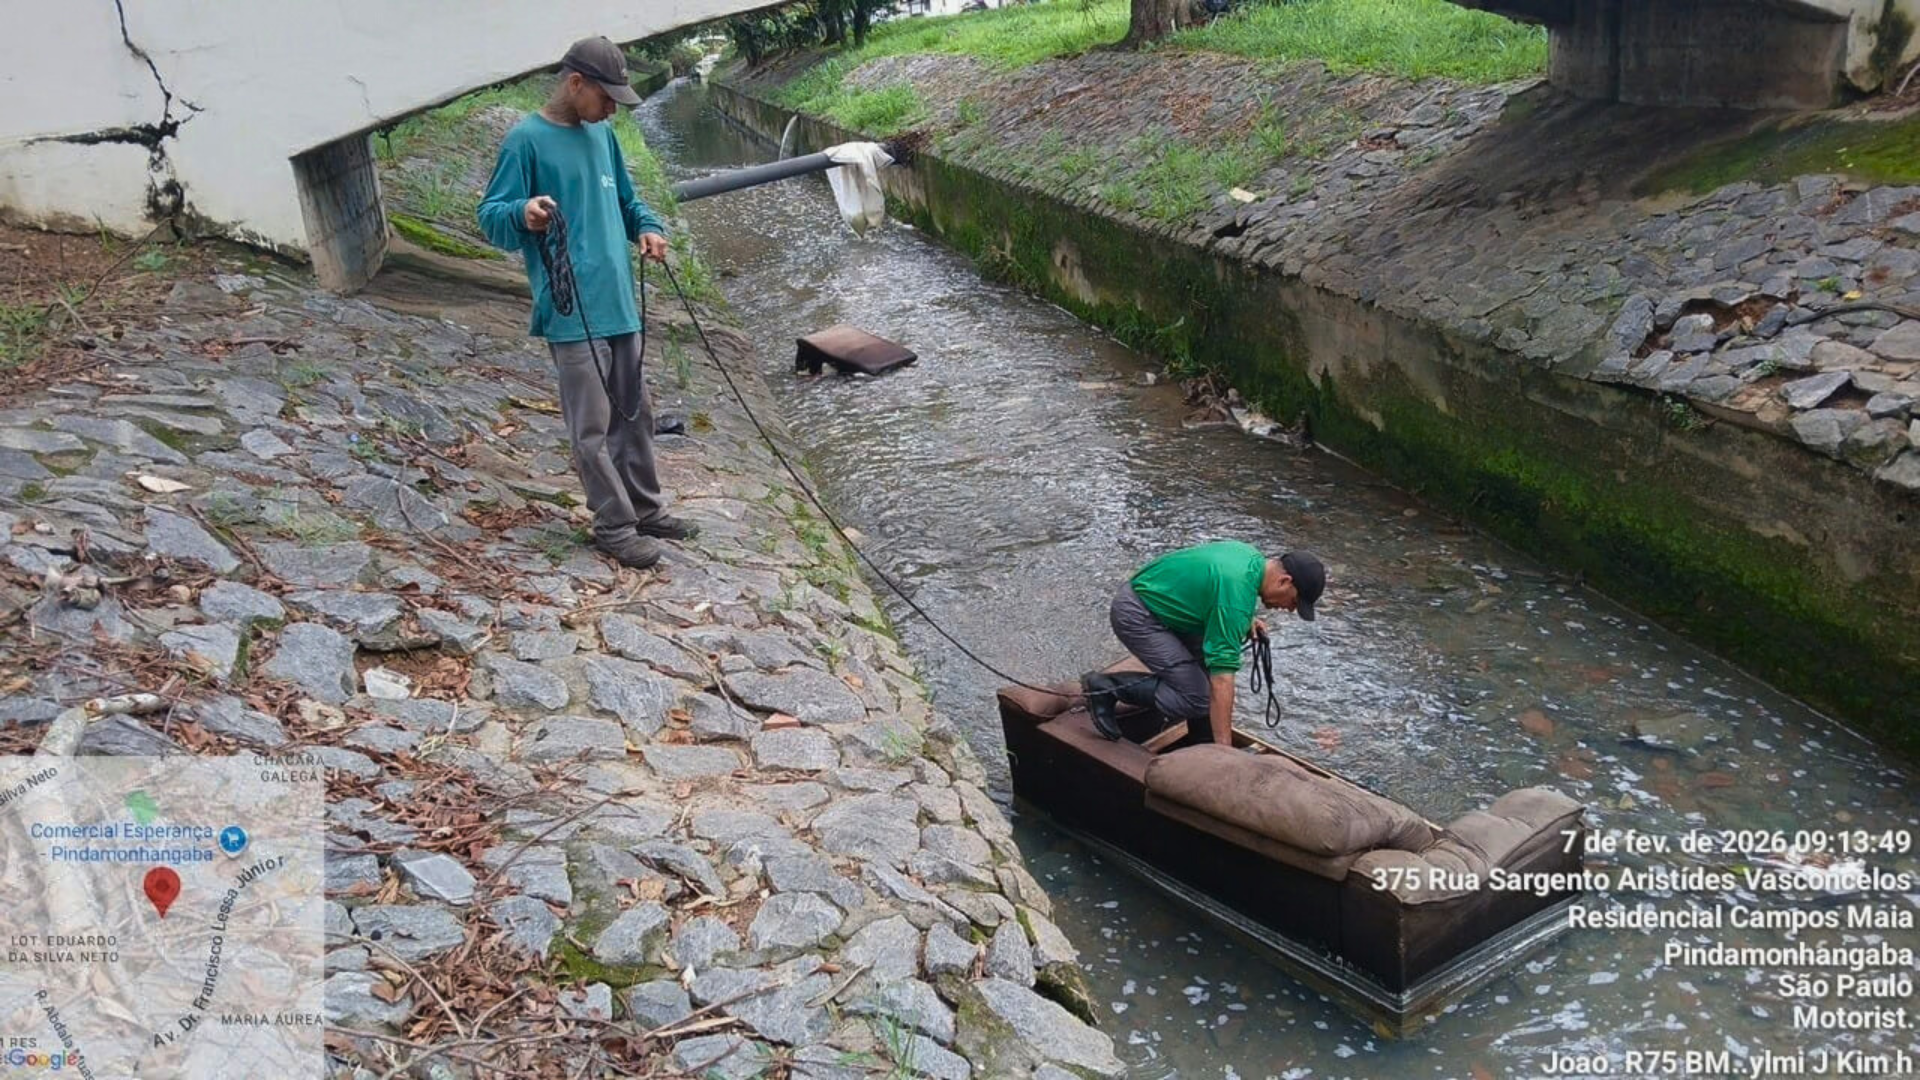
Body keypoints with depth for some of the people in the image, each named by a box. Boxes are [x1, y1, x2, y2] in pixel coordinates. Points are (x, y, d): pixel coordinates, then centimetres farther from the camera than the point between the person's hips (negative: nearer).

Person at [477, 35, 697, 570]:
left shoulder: (600, 133, 12)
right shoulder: (526, 139, -10)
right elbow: (490, 216, -12)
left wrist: (648, 227, 5)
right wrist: (523, 214, -34)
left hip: (619, 303, 8)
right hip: (571, 312, -8)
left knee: (634, 414, 16)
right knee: (593, 428, -1)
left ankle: (647, 509, 29)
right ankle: (616, 527, 11)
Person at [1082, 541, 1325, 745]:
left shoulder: (1251, 555, 1)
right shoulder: (1237, 598, -28)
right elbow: (1222, 681, -30)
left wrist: (1245, 621, 7)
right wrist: (1225, 750, -29)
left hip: (1150, 595, 10)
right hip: (1136, 616, -10)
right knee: (1197, 697, -13)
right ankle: (1106, 688, -5)